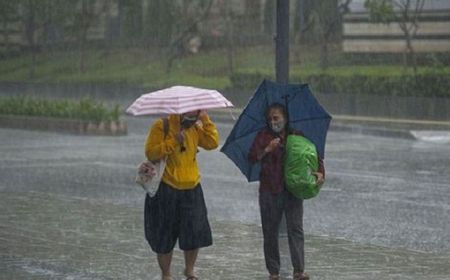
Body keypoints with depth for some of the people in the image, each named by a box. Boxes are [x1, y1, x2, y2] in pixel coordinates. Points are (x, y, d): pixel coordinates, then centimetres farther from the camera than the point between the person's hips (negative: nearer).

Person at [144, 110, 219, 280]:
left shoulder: (195, 128, 7)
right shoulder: (161, 126, -8)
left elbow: (212, 143, -6)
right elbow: (151, 153, -17)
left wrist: (205, 120, -9)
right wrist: (174, 142, -23)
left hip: (191, 190, 4)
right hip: (166, 190, -4)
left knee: (195, 232, 2)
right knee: (165, 235, 4)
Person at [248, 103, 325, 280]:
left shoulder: (297, 137, 8)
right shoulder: (263, 136, 5)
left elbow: (315, 155, 9)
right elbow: (252, 158, -4)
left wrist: (320, 173, -10)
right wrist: (267, 149, -20)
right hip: (269, 192, 0)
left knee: (296, 229, -6)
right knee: (270, 232, 4)